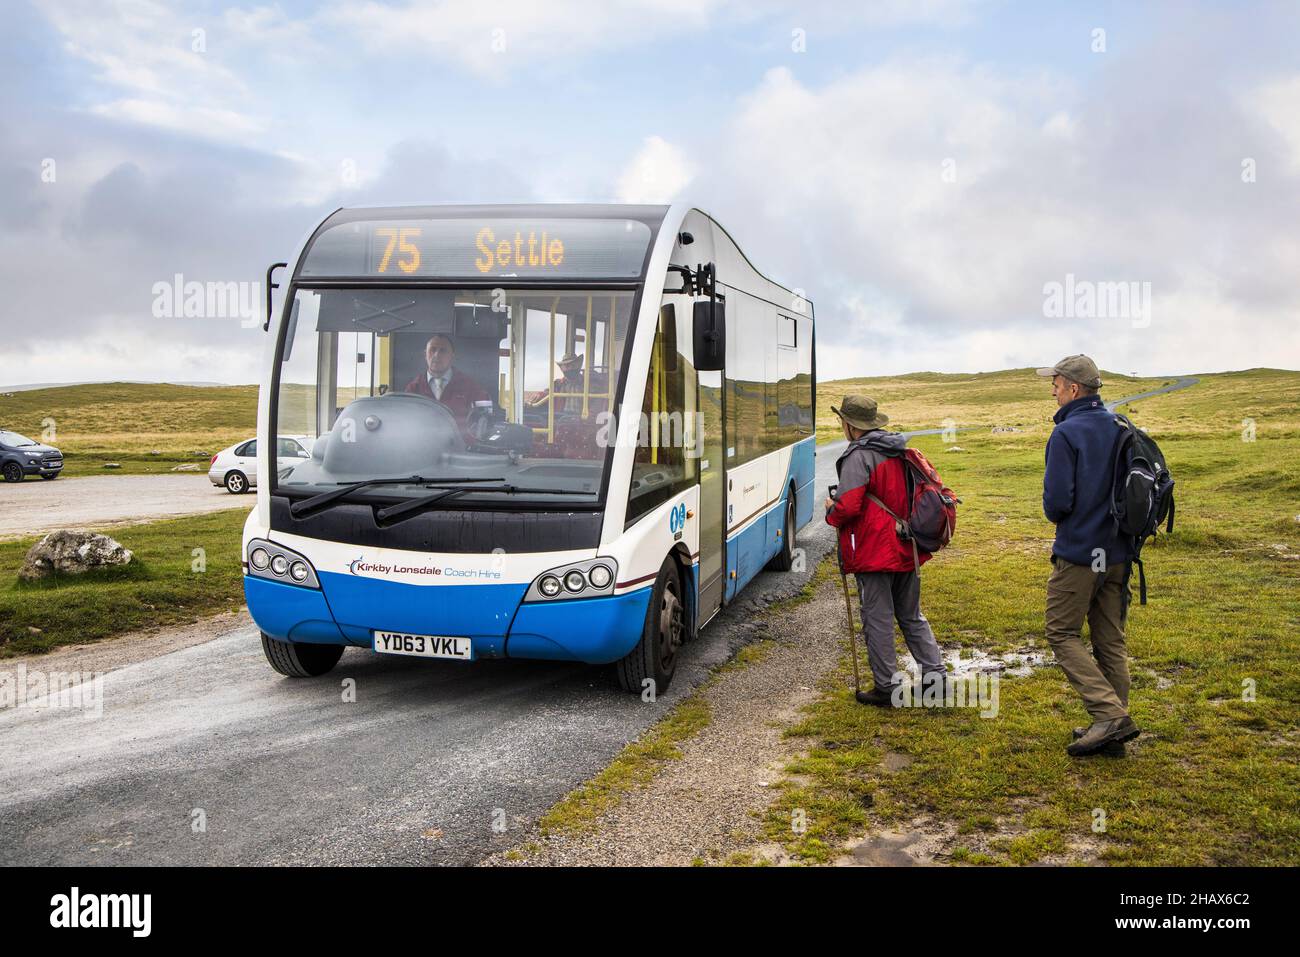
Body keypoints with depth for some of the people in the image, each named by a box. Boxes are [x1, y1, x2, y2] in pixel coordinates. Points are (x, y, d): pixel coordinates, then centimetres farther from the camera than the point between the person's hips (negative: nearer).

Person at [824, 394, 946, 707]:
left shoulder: (858, 456, -16)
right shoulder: (901, 452, 9)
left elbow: (848, 506, -24)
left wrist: (831, 511, -2)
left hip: (874, 552, -8)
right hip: (907, 550, 8)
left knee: (877, 621, 3)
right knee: (912, 617, 19)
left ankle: (887, 687, 9)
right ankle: (934, 676, 18)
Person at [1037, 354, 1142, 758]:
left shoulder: (1066, 433, -15)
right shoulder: (1121, 429, 8)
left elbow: (1057, 501, -18)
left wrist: (1055, 514, 3)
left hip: (1079, 553, -7)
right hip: (1118, 553, 7)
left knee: (1062, 634, 3)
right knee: (1110, 641, 12)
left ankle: (1111, 715, -9)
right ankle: (1112, 731, 16)